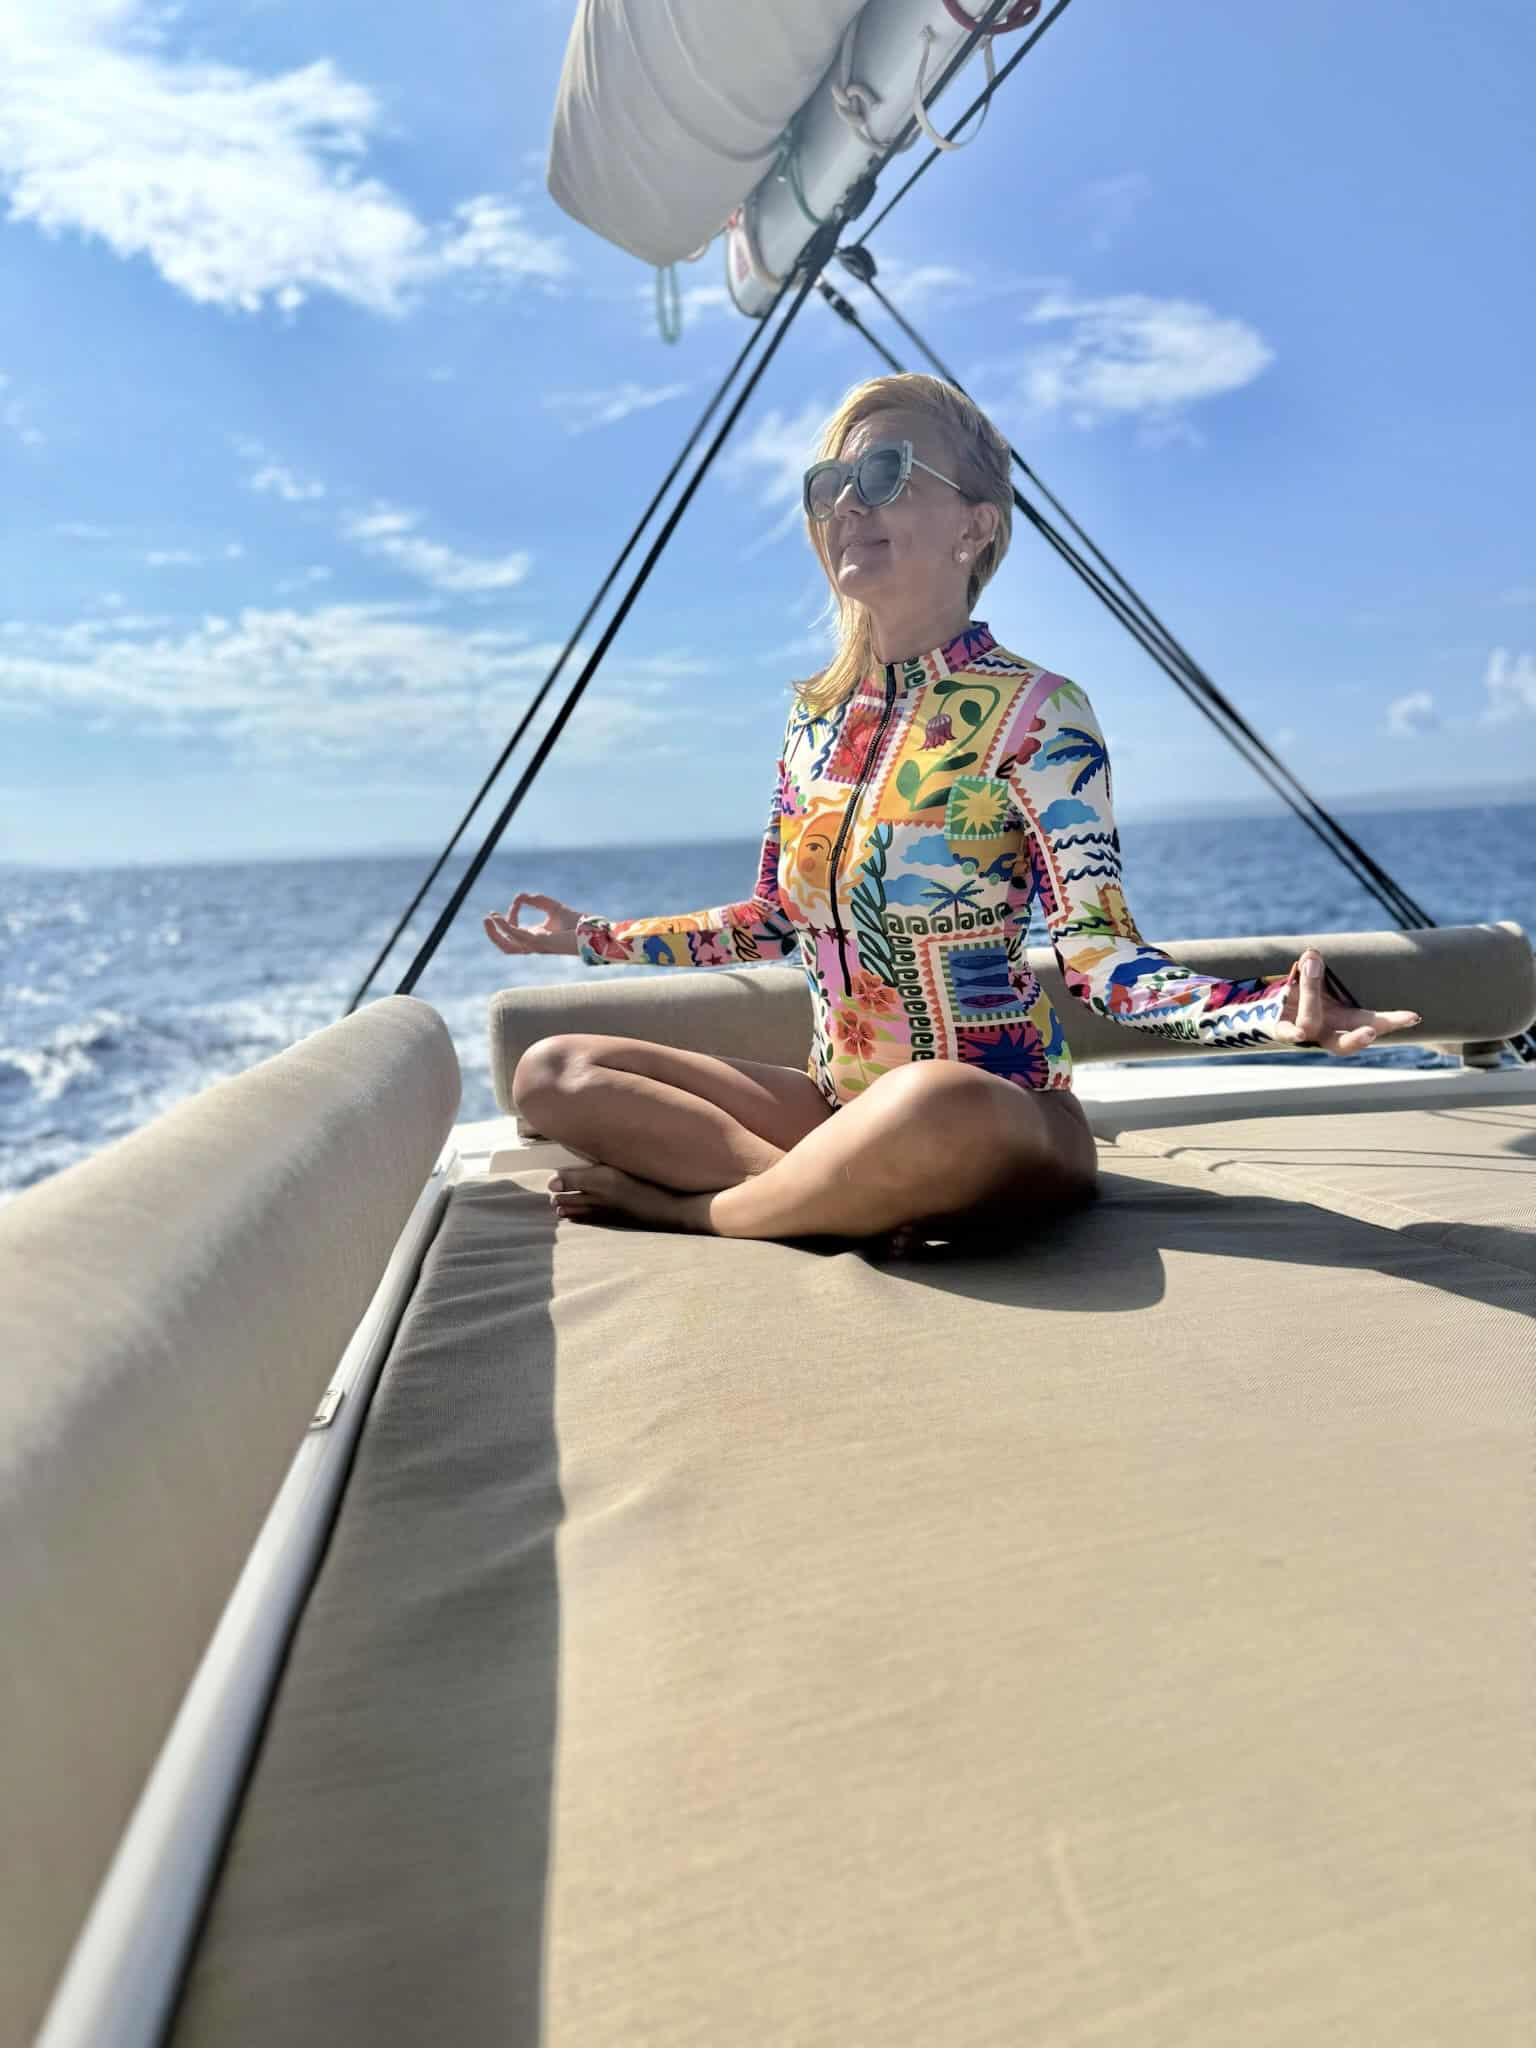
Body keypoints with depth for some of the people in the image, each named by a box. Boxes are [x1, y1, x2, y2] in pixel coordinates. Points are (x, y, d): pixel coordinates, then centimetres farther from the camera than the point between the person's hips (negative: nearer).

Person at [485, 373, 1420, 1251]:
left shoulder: (1034, 713, -12)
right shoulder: (814, 716, 8)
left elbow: (1098, 950, -17)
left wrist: (1270, 1012, -36)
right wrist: (597, 935, 23)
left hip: (1001, 1123, -6)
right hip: (844, 1114, 6)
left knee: (932, 1104, -42)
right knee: (552, 1070, -3)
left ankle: (691, 1206, -12)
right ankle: (852, 1194, -15)